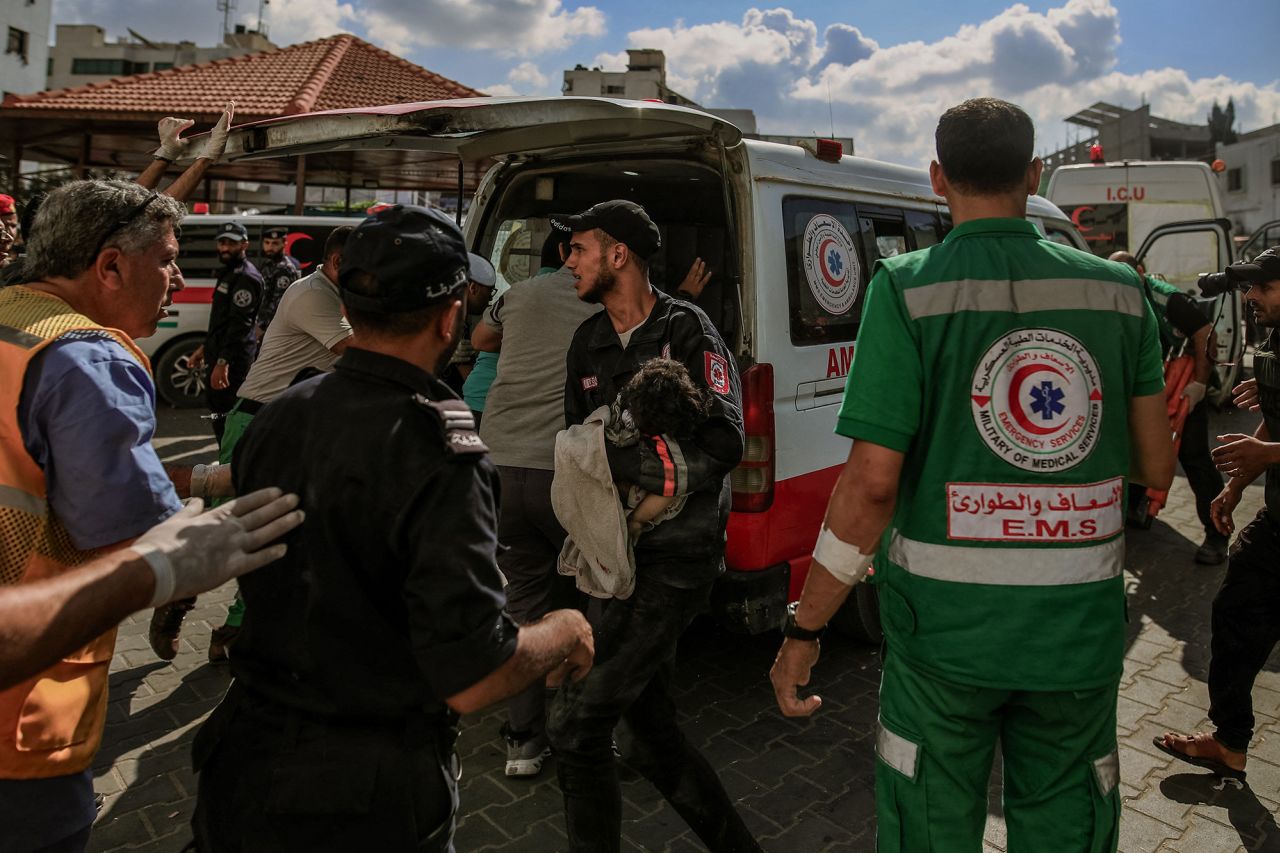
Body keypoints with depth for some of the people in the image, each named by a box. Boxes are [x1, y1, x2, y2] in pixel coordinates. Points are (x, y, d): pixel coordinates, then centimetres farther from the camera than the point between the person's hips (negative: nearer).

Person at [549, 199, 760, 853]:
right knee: (653, 736, 17)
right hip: (621, 559, 8)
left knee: (574, 722, -12)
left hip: (677, 558, -8)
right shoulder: (588, 342, 13)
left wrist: (618, 460, -21)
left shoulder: (687, 331, -7)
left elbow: (723, 446, -18)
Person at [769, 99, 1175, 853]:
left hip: (946, 629, -3)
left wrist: (804, 630, -9)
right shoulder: (1117, 290, 1)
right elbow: (1156, 468, 5)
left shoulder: (910, 288, -12)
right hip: (1080, 634, 4)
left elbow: (872, 482, -17)